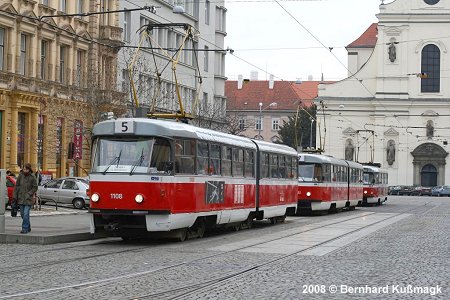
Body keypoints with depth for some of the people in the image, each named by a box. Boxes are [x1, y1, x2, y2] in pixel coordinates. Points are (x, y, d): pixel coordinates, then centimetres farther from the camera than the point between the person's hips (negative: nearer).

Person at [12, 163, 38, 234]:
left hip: (28, 199, -4)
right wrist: (14, 196, 1)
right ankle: (28, 228, 26)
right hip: (20, 198, 4)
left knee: (26, 214, -12)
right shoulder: (20, 176, 0)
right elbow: (17, 186, 5)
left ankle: (25, 229, -6)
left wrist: (28, 194, -13)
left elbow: (35, 188, -3)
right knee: (22, 214, 10)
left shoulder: (32, 177, -8)